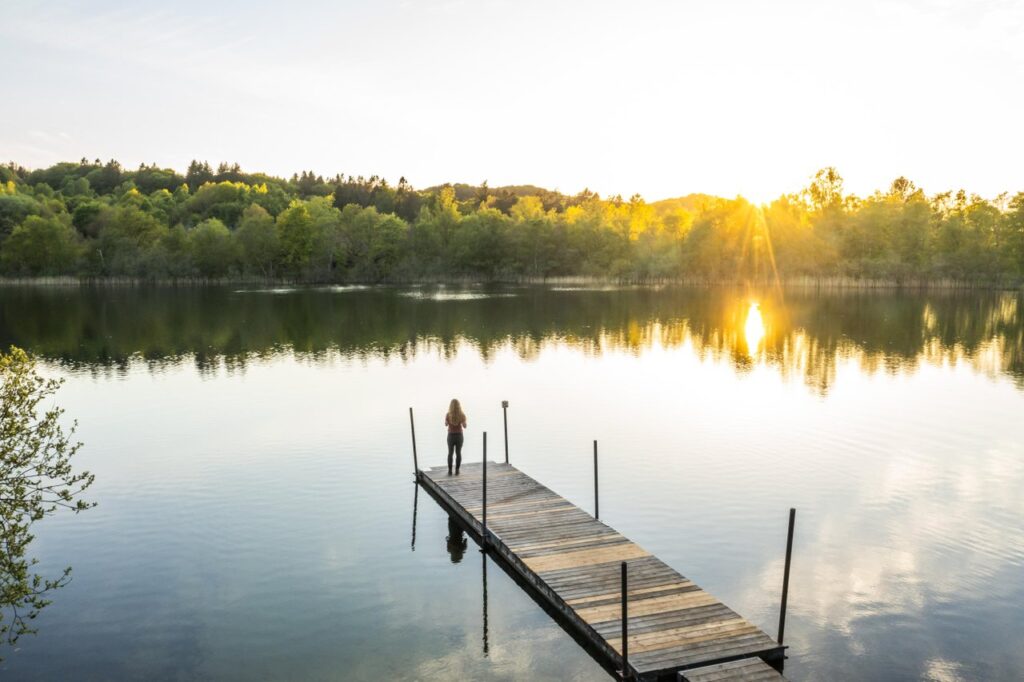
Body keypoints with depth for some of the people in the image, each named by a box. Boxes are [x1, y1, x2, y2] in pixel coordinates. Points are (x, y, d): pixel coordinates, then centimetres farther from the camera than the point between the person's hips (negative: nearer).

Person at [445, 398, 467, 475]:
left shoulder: (448, 415, -14)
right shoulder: (462, 415, -12)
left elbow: (446, 424, 4)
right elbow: (464, 426, -2)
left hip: (451, 436, 0)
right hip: (459, 435, 0)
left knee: (450, 453, 14)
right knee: (458, 453, 13)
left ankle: (450, 471, 12)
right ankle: (457, 470, 13)